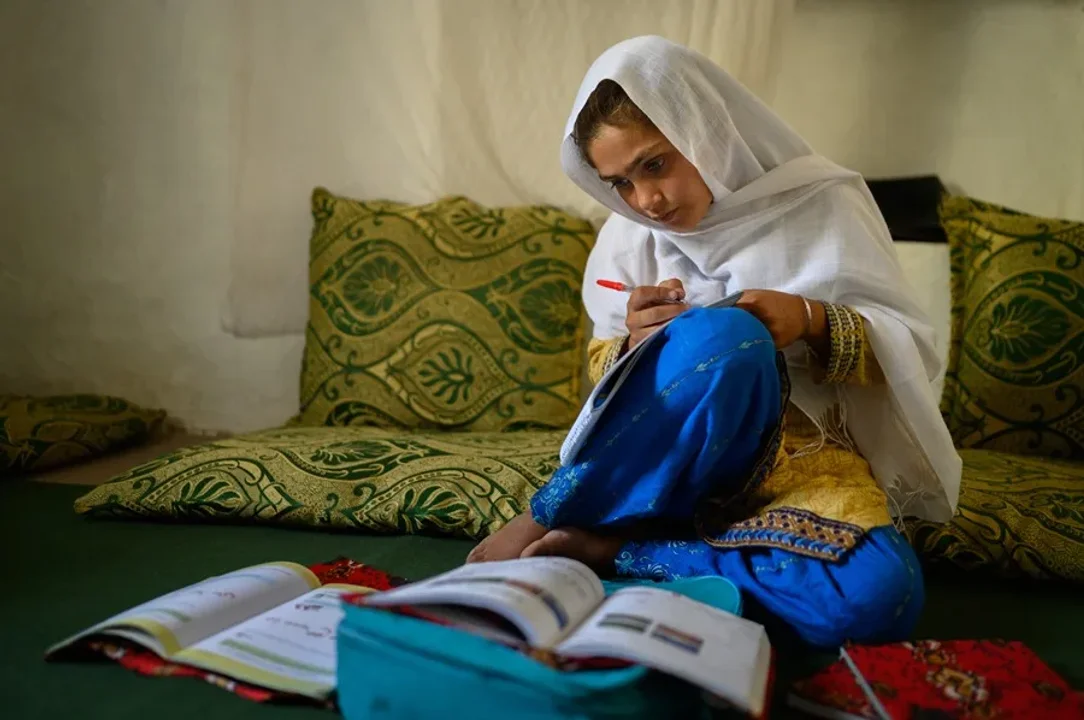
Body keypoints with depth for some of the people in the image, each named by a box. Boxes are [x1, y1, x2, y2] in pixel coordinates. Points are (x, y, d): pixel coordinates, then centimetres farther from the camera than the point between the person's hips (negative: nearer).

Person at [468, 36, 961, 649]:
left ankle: (614, 547, -23)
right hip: (661, 458, 0)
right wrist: (636, 344, -12)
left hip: (800, 450, 0)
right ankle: (543, 524, -24)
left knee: (877, 596, -35)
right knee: (723, 335, -35)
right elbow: (603, 372, 12)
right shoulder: (629, 235, 5)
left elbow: (911, 349, 0)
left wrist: (813, 320, -20)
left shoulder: (820, 204, -1)